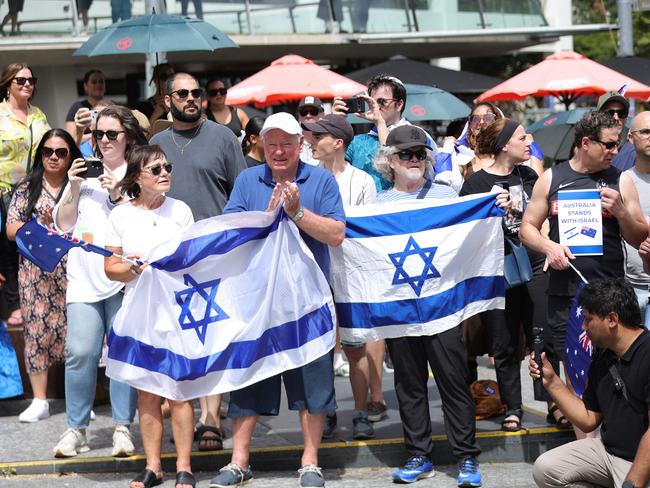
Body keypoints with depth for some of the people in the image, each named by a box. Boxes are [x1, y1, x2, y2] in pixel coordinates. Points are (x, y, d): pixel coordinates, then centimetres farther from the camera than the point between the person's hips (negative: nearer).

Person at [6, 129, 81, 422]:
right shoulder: (27, 188, 9)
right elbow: (11, 230, 4)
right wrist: (43, 225, -10)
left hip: (72, 270, -1)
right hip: (35, 270, 1)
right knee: (37, 329, 0)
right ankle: (39, 401, 5)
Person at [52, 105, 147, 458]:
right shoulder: (84, 173, 17)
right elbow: (63, 224, 13)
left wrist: (119, 197, -12)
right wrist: (74, 190, 0)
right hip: (84, 277, 3)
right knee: (80, 352, -5)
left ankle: (123, 428, 5)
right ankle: (76, 428, 3)